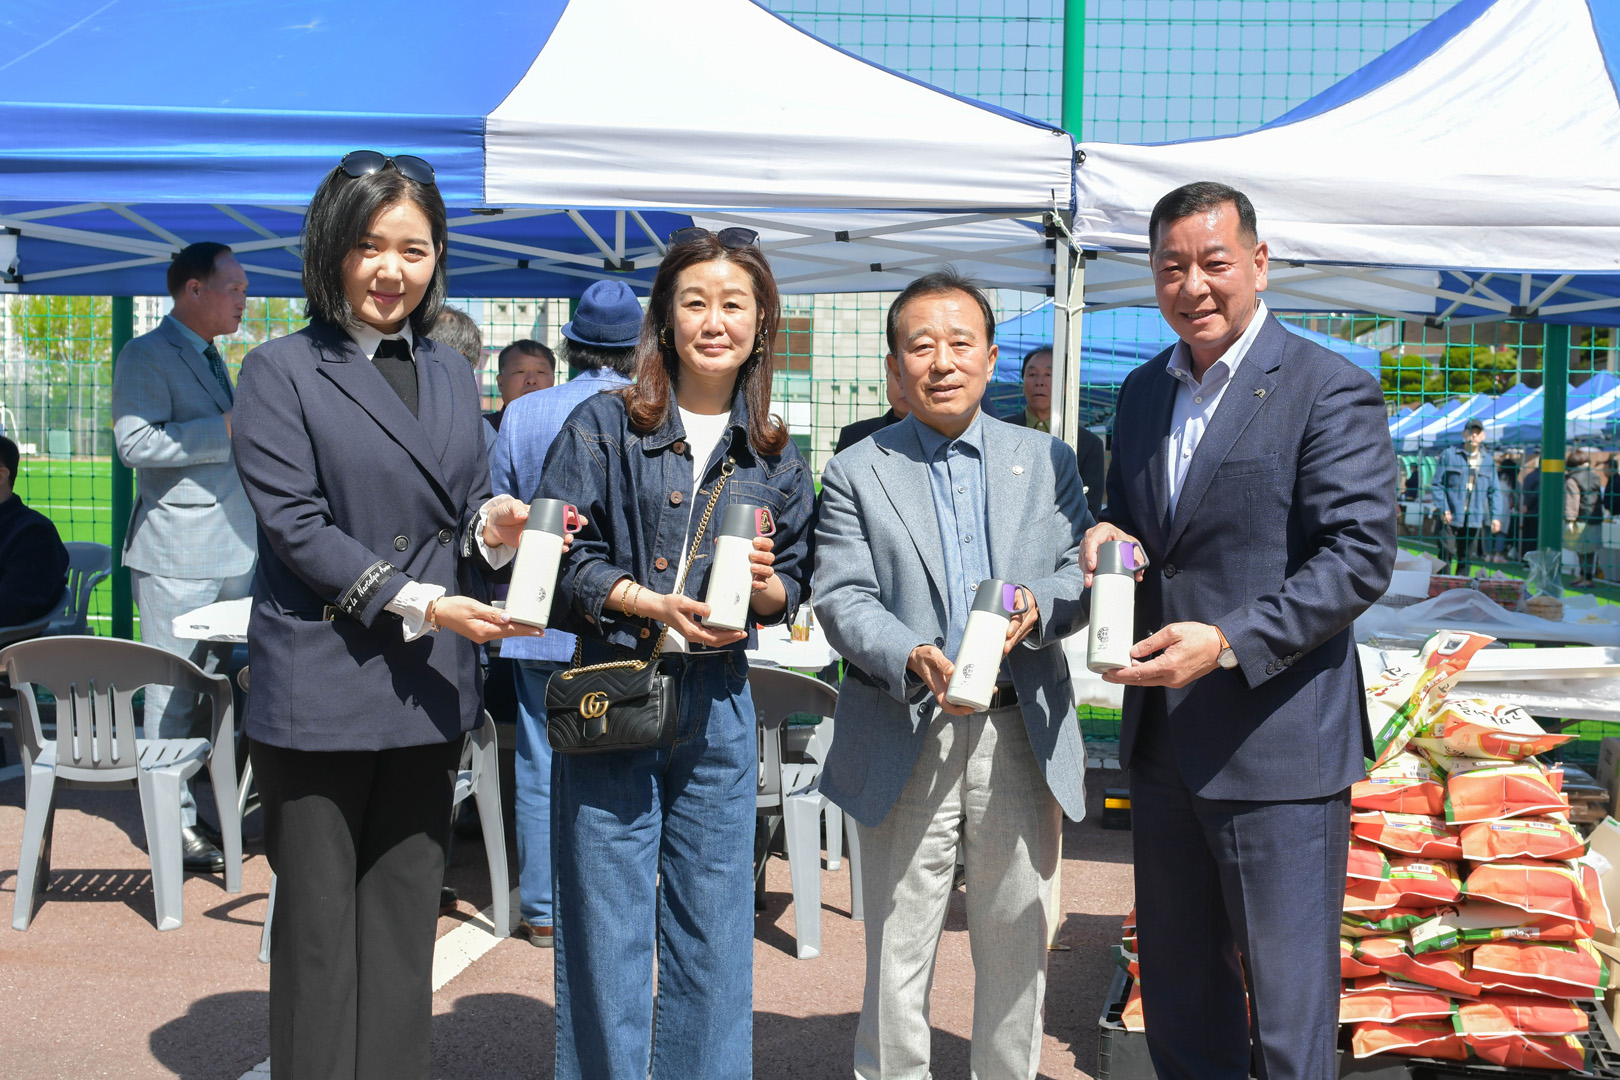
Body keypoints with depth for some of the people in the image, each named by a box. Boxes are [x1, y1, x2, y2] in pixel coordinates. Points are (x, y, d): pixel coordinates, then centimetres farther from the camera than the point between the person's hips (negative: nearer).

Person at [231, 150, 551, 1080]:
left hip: (429, 689, 5)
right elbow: (293, 525, -11)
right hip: (321, 684, -5)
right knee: (319, 924, 4)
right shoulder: (282, 372, -3)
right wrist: (418, 603, -19)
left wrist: (495, 529, -7)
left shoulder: (454, 376, 14)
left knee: (406, 919, 12)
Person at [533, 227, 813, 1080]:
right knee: (605, 928, 4)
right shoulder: (604, 426, 0)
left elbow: (797, 582, 13)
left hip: (717, 710, 3)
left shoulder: (775, 458, 9)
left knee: (714, 930, 10)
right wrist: (650, 604, -16)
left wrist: (766, 587, -10)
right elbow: (554, 552, -4)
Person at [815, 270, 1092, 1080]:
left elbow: (1083, 575, 4)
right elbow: (843, 600, -7)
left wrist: (1036, 605, -18)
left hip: (1021, 734, 2)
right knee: (898, 951, 8)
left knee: (1016, 944, 13)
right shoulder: (857, 473, 3)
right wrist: (916, 660, -25)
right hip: (905, 740, -2)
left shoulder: (1047, 460, 10)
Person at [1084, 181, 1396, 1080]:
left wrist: (1228, 641, -26)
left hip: (1278, 744, -6)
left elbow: (1360, 557, -16)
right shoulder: (1142, 391, 12)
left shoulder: (1330, 389, -9)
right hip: (1160, 741, 7)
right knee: (1176, 994, 19)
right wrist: (1107, 536, -2)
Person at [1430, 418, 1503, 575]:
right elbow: (1436, 484, 1)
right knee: (1446, 554, -10)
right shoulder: (1449, 454, 2)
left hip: (1475, 519, 3)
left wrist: (1496, 516, 3)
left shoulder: (1488, 461, 11)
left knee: (1466, 558, 6)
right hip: (1451, 516, -3)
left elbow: (1495, 491, 14)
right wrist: (1443, 509, -10)